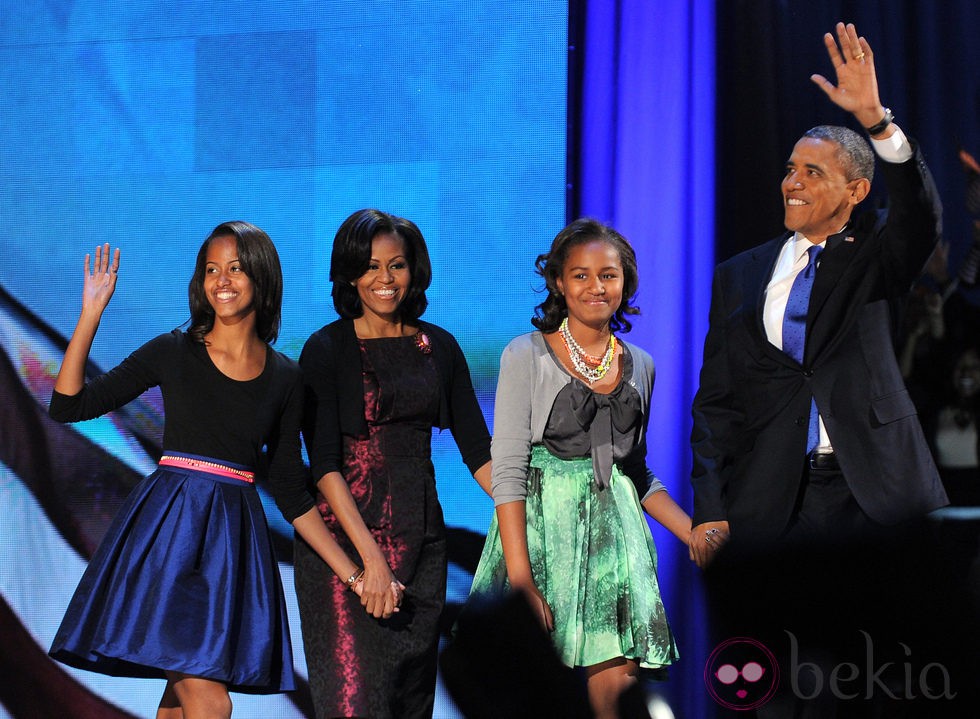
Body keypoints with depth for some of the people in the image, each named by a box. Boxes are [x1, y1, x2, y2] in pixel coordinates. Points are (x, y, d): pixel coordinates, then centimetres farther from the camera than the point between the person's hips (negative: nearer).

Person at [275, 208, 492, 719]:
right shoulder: (328, 349, -4)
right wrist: (370, 557, -21)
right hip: (345, 536, -4)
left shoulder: (439, 347, 9)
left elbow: (477, 448, 9)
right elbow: (324, 461, -12)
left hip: (420, 537, 4)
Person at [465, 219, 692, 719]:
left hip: (615, 526, 4)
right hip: (543, 526, -4)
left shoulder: (639, 365, 12)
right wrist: (520, 576, -19)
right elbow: (508, 470, -9)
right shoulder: (527, 356, -3)